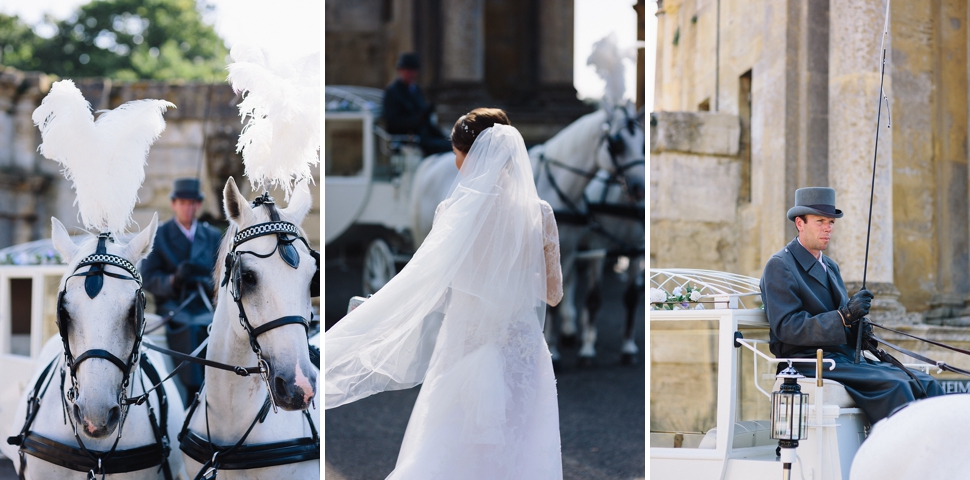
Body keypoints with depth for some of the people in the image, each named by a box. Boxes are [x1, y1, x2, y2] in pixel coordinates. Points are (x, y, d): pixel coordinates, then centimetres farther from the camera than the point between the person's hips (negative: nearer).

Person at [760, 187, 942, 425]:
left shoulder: (830, 266, 22)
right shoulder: (780, 266, -5)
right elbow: (787, 327, -16)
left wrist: (859, 325, -2)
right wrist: (844, 316, -25)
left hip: (847, 358, 8)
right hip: (809, 364, -8)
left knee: (926, 385, -9)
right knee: (894, 385, -27)